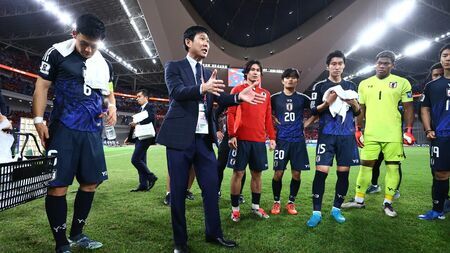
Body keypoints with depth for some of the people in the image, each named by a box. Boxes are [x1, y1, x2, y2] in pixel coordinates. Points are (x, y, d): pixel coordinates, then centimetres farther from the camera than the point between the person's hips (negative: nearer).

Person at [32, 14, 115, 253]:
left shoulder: (104, 65, 11)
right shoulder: (57, 53, -1)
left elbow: (108, 92, 22)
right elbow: (42, 86, 0)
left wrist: (112, 106, -1)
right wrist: (38, 120, -9)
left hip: (92, 131, 5)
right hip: (64, 128, -5)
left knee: (91, 181, 8)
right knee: (58, 184, -4)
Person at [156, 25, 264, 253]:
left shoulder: (209, 74, 18)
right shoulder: (174, 67, 2)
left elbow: (220, 98, 4)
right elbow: (176, 91, -16)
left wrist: (239, 97, -16)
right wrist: (202, 88, -34)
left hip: (203, 138, 5)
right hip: (180, 136, -5)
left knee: (211, 187, 7)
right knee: (178, 189, 4)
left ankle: (214, 233, 23)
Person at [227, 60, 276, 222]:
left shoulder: (266, 94, 15)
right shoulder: (238, 90, 3)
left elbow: (268, 118, 15)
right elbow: (231, 113, -3)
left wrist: (271, 137, 9)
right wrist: (231, 135, -12)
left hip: (259, 140, 4)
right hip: (241, 139, -4)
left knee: (257, 173, 10)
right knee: (238, 173, 1)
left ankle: (256, 207, 24)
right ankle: (235, 209, 13)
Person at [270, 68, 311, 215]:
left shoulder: (302, 98, 5)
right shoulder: (275, 98, 3)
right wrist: (274, 120, 0)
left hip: (298, 140, 1)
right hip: (282, 140, -1)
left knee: (296, 173, 3)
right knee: (278, 173, -2)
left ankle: (291, 202, 20)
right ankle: (276, 202, 17)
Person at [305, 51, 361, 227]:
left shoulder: (350, 86, 14)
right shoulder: (320, 86, 5)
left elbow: (358, 112, 16)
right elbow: (314, 112, 0)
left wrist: (354, 104, -5)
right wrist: (327, 103, -17)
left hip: (347, 136, 3)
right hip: (327, 135, -3)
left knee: (343, 172, 4)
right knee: (321, 172, -10)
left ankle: (336, 209, 19)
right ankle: (316, 212, -3)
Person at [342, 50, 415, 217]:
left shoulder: (402, 83, 2)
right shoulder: (364, 84, 8)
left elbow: (408, 108, 4)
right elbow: (360, 109, 12)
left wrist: (409, 130, -4)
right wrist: (358, 130, 5)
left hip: (393, 134, -1)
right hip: (370, 134, 2)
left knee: (393, 167, 3)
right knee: (365, 165, 5)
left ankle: (388, 203, 15)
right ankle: (359, 200, 16)